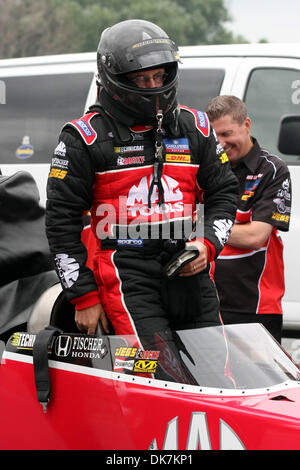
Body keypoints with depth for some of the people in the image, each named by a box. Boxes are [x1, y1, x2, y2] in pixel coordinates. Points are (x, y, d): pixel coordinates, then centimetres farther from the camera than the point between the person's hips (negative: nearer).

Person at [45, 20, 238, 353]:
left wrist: (208, 243, 2)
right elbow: (62, 221, 2)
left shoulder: (194, 127, 13)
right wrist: (84, 297, -1)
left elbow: (223, 193, 22)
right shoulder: (86, 137, 0)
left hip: (190, 272, 5)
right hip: (127, 272, -5)